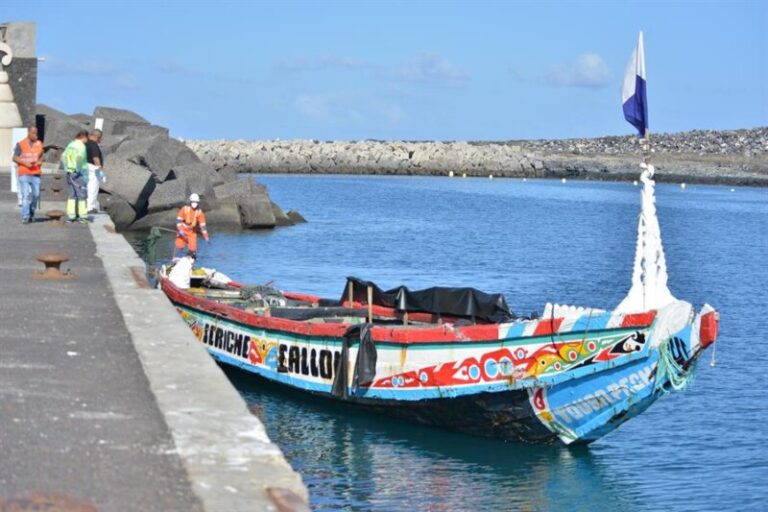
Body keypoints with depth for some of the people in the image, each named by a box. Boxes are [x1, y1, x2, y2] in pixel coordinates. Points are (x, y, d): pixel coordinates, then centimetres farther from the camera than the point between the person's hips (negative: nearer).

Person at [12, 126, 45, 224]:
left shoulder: (39, 144, 10)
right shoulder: (20, 144, -2)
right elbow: (15, 158, 0)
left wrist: (40, 162, -2)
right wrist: (25, 163, -14)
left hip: (35, 174, 4)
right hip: (24, 174, -4)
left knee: (36, 195, 4)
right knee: (26, 195, -11)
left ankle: (31, 214, 22)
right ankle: (25, 217, -13)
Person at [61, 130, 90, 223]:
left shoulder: (70, 145, 12)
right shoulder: (81, 146, -13)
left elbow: (63, 156, 14)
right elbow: (79, 158, -28)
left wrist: (66, 167, 15)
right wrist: (79, 169, -19)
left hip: (70, 172, 8)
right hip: (79, 174, -8)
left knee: (71, 195, 11)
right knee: (81, 194, -1)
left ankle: (70, 216, 11)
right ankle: (82, 216, 0)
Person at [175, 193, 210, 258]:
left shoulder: (199, 212, -3)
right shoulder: (185, 209, -9)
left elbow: (202, 225, 0)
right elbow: (178, 220, -9)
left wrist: (206, 236, -3)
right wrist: (180, 230, -23)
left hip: (192, 232, 2)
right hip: (182, 231, -2)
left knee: (192, 248, -8)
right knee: (180, 246, -15)